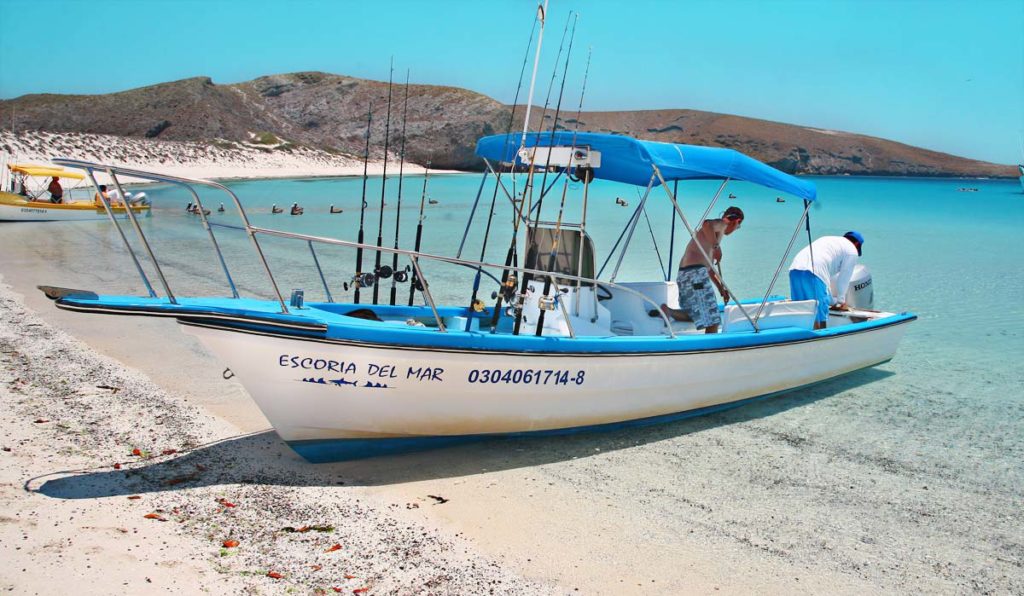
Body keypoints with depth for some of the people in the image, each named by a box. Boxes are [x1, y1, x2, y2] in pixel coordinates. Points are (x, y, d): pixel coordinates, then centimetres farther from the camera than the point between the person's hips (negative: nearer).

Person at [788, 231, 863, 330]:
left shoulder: (829, 240, 37)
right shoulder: (852, 251, 15)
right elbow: (843, 280, 16)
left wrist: (833, 301, 43)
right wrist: (841, 301, 32)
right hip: (813, 273, -7)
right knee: (818, 314, -3)